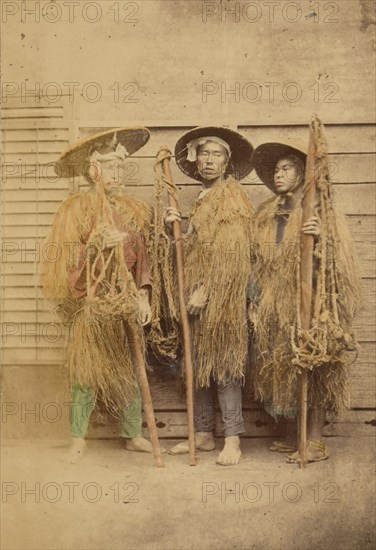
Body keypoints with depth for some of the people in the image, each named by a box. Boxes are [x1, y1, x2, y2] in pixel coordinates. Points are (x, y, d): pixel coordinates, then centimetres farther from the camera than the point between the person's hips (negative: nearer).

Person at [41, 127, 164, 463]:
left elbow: (142, 258, 9)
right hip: (91, 304, -4)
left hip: (126, 304, 4)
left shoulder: (133, 210, 10)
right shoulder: (76, 208, -1)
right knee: (87, 371, 0)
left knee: (131, 370, 7)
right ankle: (79, 440, 12)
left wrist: (144, 296, -1)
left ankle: (133, 435, 18)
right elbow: (66, 259, -6)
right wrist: (97, 243, -19)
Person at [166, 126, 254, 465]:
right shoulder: (202, 200, 19)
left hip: (223, 294, -8)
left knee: (223, 364, -7)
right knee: (199, 364, 9)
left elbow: (231, 252, -14)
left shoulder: (231, 195, -5)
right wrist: (174, 227, -1)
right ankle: (204, 434, 18)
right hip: (197, 295, 8)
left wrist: (206, 291, -17)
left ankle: (233, 440, 0)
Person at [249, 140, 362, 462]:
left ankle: (316, 442, 8)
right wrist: (255, 299, 12)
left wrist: (320, 239, -24)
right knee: (285, 370, 8)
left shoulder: (321, 212, -2)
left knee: (312, 370, -2)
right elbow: (259, 262, 16)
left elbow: (340, 260, -7)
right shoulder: (267, 215, 14)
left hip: (309, 302, -6)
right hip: (276, 305, 6)